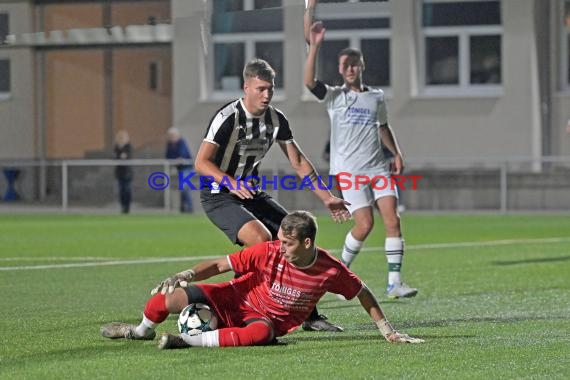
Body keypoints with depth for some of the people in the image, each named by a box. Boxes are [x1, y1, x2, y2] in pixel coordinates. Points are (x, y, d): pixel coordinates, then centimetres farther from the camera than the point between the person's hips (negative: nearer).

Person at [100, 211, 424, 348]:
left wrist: (387, 330, 0)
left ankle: (190, 341, -37)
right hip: (237, 300, 1)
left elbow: (363, 293, -2)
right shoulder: (269, 253, -18)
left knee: (261, 333, -42)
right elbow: (221, 265, -13)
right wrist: (184, 276, -25)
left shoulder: (331, 271, -17)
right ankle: (142, 330, 21)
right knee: (172, 298, -15)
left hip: (271, 320, -1)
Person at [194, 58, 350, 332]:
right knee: (262, 239, -30)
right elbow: (201, 162, -22)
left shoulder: (276, 119, 2)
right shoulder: (228, 117, -18)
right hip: (219, 196, -7)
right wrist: (232, 183, -37)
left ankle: (308, 314, 9)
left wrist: (327, 198, 3)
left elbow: (299, 162, 9)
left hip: (252, 194, 7)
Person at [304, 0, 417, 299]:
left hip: (378, 167, 4)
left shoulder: (376, 97, 13)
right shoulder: (334, 96, 1)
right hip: (348, 171, -4)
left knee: (392, 220, -10)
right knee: (364, 224, -13)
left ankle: (394, 282, -8)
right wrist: (314, 45, -24)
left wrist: (396, 153, 16)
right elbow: (309, 82, -16)